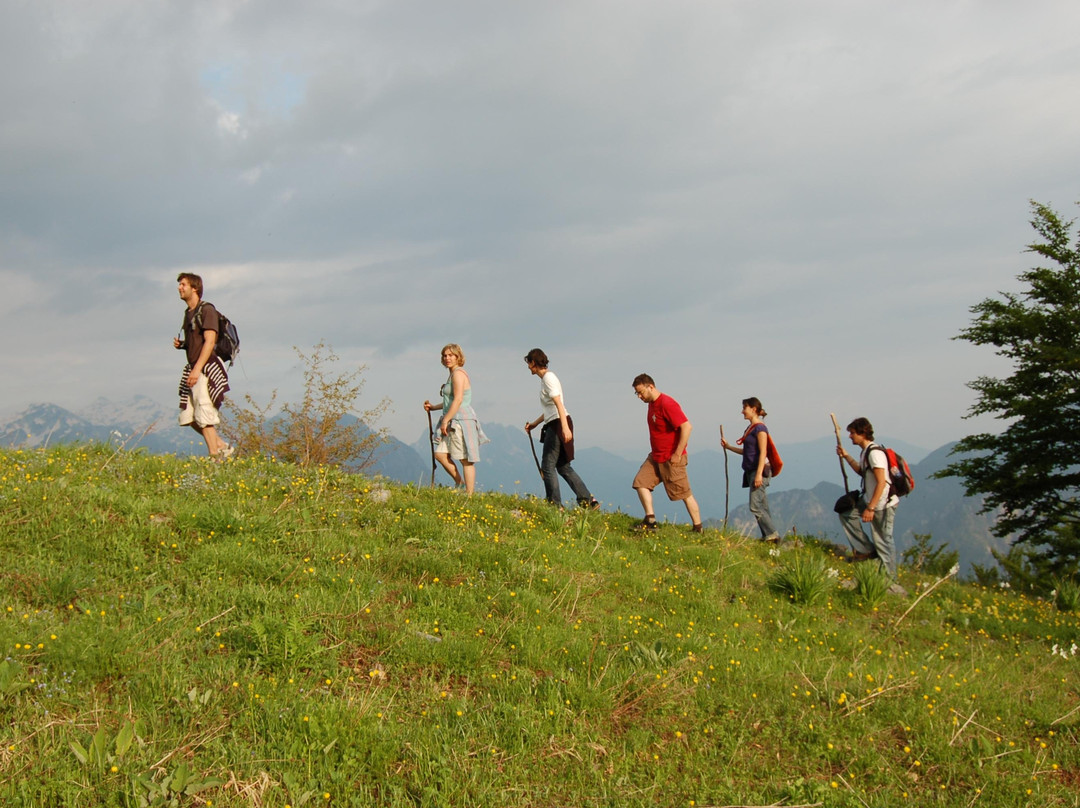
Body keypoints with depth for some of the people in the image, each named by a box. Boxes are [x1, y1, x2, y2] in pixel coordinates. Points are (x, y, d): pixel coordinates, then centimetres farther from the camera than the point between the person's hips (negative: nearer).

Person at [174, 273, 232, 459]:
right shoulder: (188, 313, 18)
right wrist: (181, 344, 6)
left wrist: (197, 369, -24)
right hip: (193, 369, 9)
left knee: (204, 417, -10)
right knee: (188, 417, 7)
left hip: (207, 369, -9)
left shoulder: (207, 310, -9)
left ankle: (215, 457, -3)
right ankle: (222, 447, 18)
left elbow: (209, 341, -17)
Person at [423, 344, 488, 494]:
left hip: (461, 420, -10)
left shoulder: (458, 373, -11)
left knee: (466, 459, -5)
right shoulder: (453, 374, 20)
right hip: (453, 422, 10)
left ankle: (469, 494, -2)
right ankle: (459, 482, 14)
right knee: (440, 454, 4)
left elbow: (458, 400, -20)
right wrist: (433, 407, 18)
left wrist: (445, 420, -20)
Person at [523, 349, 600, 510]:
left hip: (559, 425, -10)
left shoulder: (548, 378, -10)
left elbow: (558, 404, -22)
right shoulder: (545, 378, 20)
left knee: (547, 466, -5)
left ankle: (555, 505, -2)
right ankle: (588, 500, 8)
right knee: (563, 466, 9)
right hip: (553, 426, 10)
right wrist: (534, 424, 33)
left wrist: (565, 427, -30)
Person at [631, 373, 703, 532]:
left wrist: (678, 454, -25)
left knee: (684, 493, -1)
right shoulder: (652, 403, 9)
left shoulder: (667, 404, -21)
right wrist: (656, 452, 16)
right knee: (641, 482, 0)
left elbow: (686, 426, -27)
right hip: (655, 457, 9)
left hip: (671, 459, -9)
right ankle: (650, 520, -1)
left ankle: (698, 529, 8)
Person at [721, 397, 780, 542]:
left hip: (759, 470, -9)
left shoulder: (760, 428, -10)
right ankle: (769, 536, 7)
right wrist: (728, 447, 24)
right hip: (751, 471, 9)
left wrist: (759, 474, -22)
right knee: (762, 507, 7)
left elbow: (763, 452, -16)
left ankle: (772, 534, -10)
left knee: (755, 506, -13)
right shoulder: (750, 429, 17)